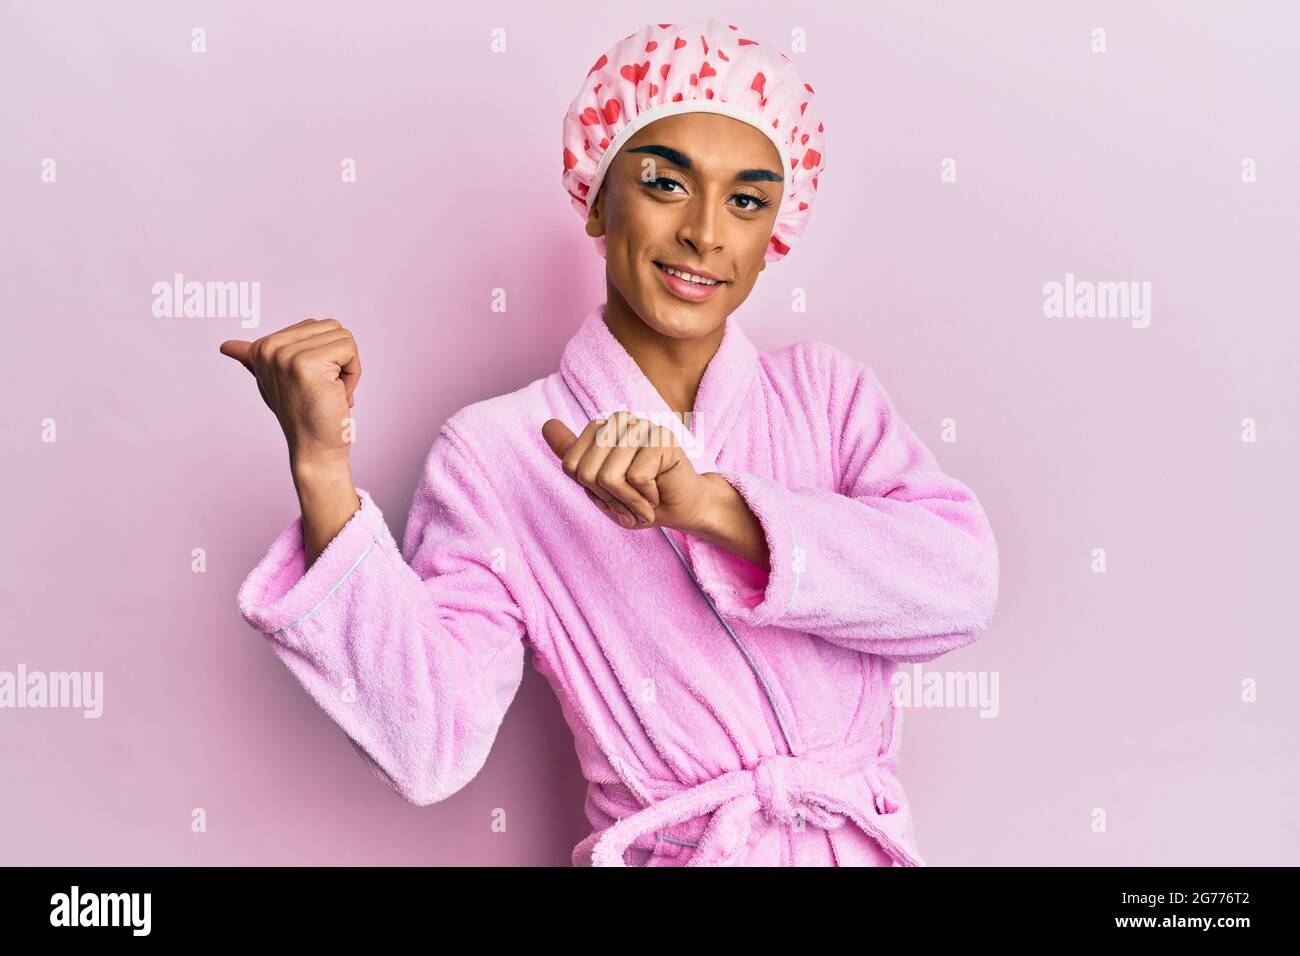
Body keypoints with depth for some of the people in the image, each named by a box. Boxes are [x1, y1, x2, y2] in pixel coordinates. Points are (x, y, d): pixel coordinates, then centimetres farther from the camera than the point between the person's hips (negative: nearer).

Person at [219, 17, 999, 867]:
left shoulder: (827, 390, 5)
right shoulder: (496, 453, -2)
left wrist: (708, 504, -20)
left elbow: (962, 587, -10)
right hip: (669, 853, -2)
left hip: (867, 844, 2)